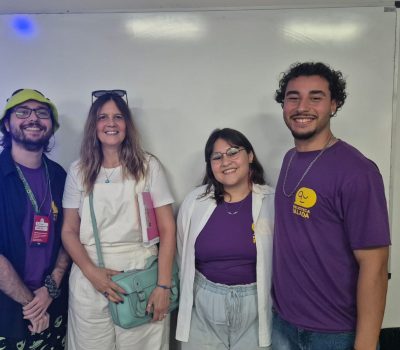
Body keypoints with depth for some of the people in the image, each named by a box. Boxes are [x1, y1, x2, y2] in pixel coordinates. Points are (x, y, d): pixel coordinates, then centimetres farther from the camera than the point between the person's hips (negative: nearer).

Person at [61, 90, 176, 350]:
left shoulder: (148, 166, -2)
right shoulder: (79, 171, 4)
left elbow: (167, 229, -4)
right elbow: (69, 231, 5)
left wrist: (163, 286, -9)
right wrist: (92, 272, -11)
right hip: (90, 279, 2)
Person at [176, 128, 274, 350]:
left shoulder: (272, 201, -8)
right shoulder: (194, 201, -3)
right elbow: (183, 257, 8)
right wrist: (191, 292, 13)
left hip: (255, 305, -1)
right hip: (203, 306, 2)